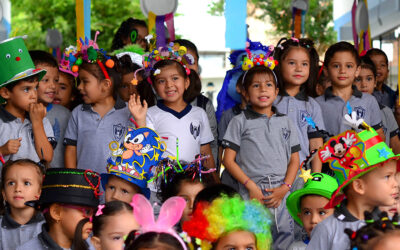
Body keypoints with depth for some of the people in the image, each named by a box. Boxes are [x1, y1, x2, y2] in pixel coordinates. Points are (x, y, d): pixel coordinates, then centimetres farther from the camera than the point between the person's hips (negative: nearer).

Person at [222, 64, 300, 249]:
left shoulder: (285, 122, 14)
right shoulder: (240, 122, 5)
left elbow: (294, 160, 13)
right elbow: (229, 160, 1)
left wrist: (285, 188, -2)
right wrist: (250, 186, -8)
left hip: (281, 192, 3)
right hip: (251, 193, -3)